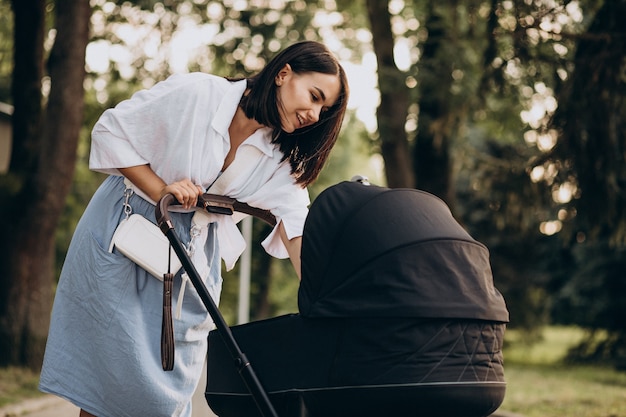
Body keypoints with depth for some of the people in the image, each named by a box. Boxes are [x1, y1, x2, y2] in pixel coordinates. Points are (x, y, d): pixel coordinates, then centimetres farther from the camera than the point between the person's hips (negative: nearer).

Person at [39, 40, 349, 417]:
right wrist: (161, 190, -22)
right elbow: (110, 133, -12)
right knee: (106, 372, -2)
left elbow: (297, 230, -14)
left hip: (193, 255, 4)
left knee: (171, 380, 4)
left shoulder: (281, 158, -5)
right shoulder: (195, 93, -19)